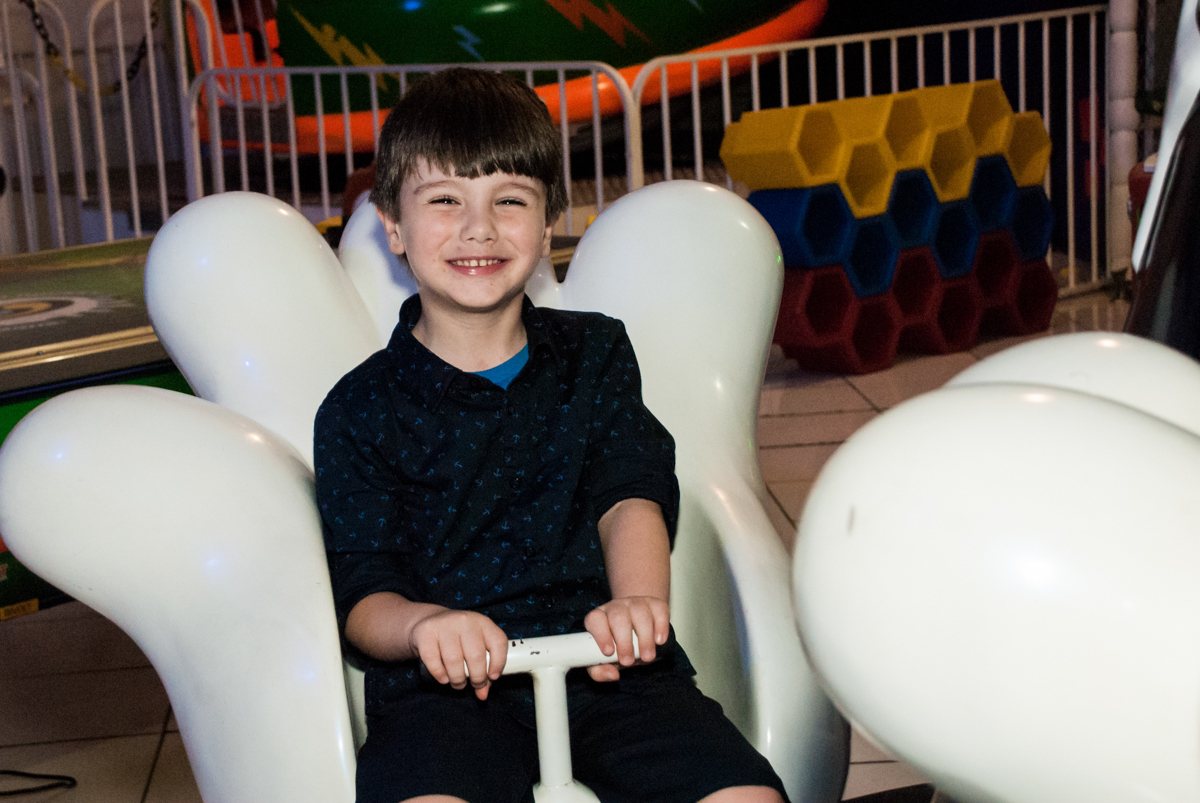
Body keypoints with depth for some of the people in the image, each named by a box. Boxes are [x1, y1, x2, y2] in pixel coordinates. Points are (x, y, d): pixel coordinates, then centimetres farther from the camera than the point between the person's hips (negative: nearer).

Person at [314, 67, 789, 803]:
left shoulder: (595, 354, 16)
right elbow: (361, 593, 0)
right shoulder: (361, 409, 7)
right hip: (451, 686, -2)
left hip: (605, 663, 2)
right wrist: (424, 623, -25)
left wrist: (637, 599, -21)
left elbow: (631, 495, 2)